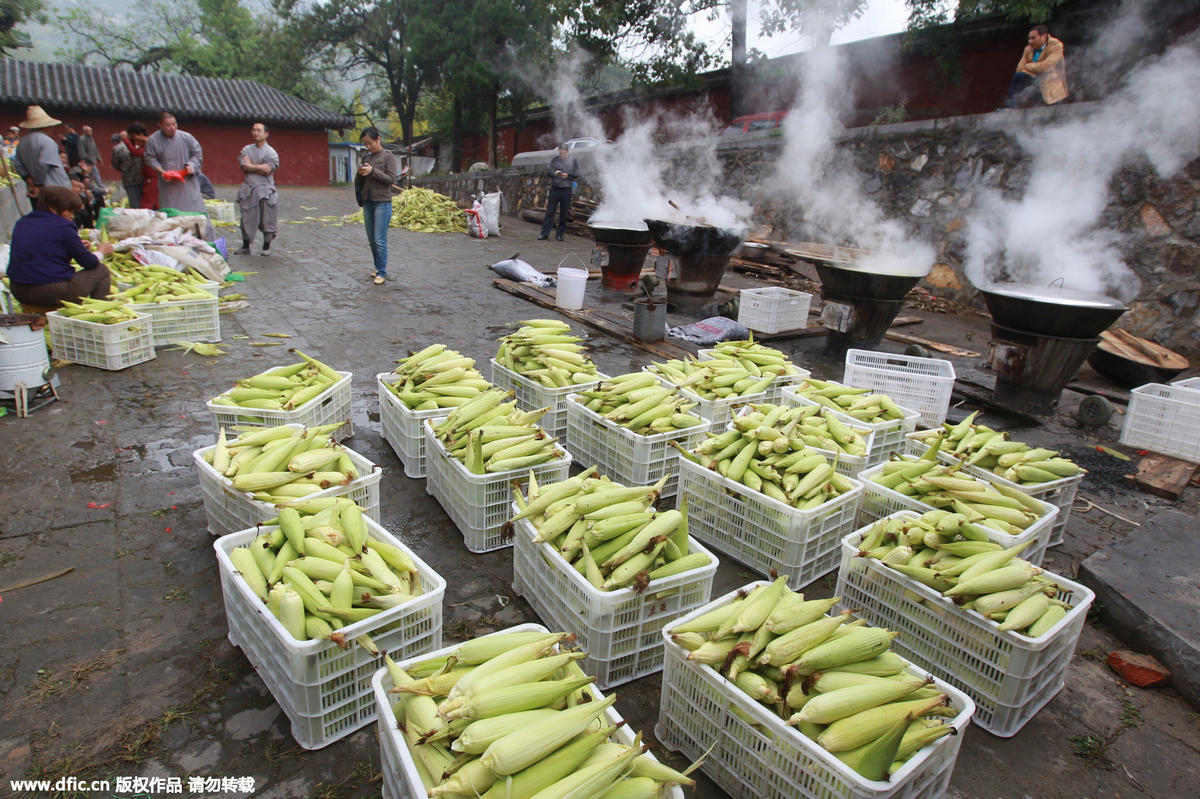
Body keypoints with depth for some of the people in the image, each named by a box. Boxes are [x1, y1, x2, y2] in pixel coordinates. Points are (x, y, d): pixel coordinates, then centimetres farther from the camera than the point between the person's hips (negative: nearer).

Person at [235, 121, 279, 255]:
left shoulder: (271, 152, -1)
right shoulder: (246, 149, 12)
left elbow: (267, 170, -13)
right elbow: (244, 166, -1)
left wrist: (251, 166, -5)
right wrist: (259, 167, -10)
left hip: (265, 190, -4)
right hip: (248, 189, 4)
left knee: (267, 220, -3)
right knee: (246, 219, 7)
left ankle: (266, 247, 10)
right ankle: (245, 247, 17)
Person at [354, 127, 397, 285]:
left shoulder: (388, 157, -3)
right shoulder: (366, 157, 12)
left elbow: (391, 179, -11)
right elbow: (358, 182, 13)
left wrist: (372, 171, -19)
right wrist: (360, 173, -8)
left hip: (382, 203, -6)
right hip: (367, 203, 6)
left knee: (380, 240, -8)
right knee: (371, 240, 10)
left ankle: (382, 272, -2)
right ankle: (378, 267, 21)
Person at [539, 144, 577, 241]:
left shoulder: (573, 161, 2)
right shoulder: (554, 159, 5)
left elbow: (576, 174, 3)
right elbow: (548, 170, 6)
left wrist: (567, 175, -14)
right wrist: (554, 173, -14)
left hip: (566, 190, -1)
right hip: (555, 188, 1)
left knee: (564, 213, 4)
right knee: (550, 211, 0)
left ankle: (560, 234, 15)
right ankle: (544, 233, 2)